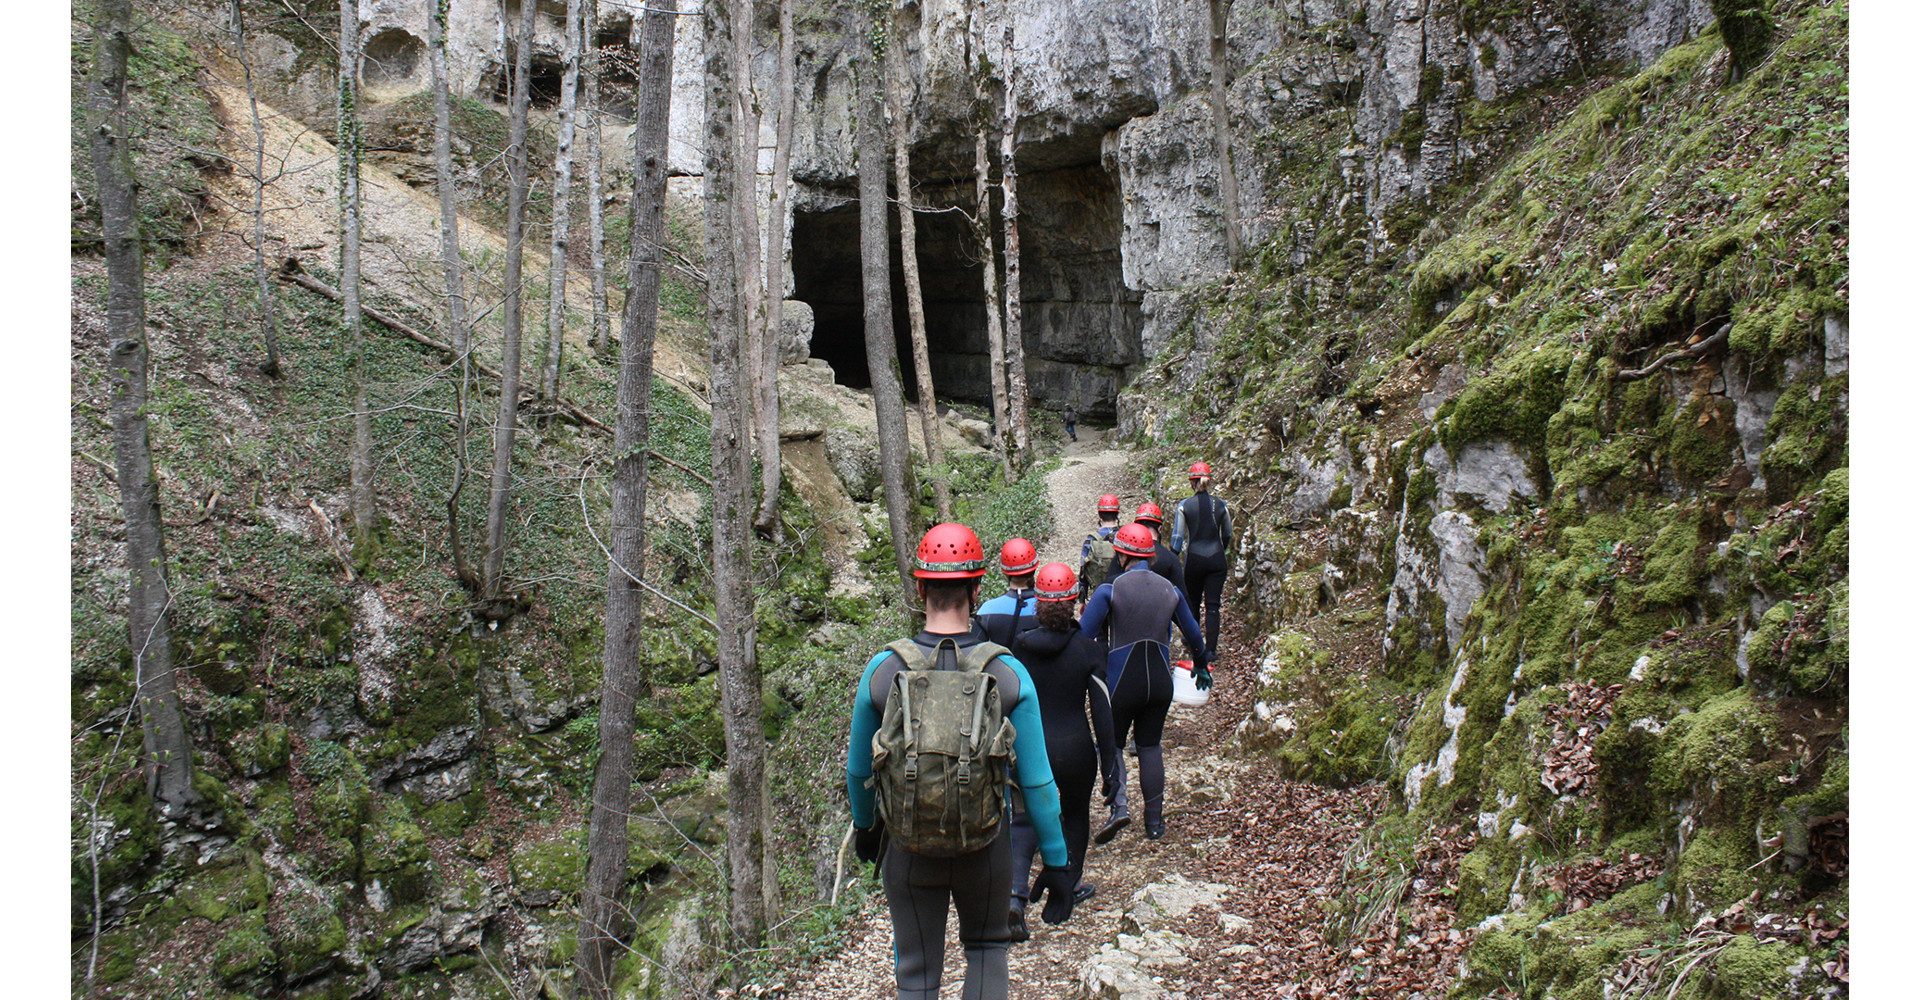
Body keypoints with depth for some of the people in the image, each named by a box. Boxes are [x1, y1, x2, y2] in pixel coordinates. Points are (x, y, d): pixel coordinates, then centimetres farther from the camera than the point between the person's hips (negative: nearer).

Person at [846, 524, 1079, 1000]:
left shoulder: (883, 670, -11)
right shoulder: (1009, 674, -13)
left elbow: (858, 769, 1)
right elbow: (1037, 781, -10)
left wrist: (864, 827, 20)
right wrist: (1056, 864, 0)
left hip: (907, 848, 0)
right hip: (986, 847, 0)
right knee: (986, 948, 25)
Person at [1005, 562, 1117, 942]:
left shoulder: (1019, 646, -7)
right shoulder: (1087, 648, -11)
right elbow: (1102, 711, -9)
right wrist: (1109, 763, -2)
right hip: (1075, 748, 0)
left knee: (1024, 820, 8)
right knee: (1075, 815, 21)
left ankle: (1015, 896, -12)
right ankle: (1071, 887, 36)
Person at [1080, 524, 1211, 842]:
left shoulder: (1109, 591, -12)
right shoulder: (1170, 590, 2)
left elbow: (1083, 635, -15)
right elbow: (1193, 634, 14)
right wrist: (1201, 666, 30)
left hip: (1121, 682, -4)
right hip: (1160, 681, 4)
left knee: (1111, 744, 12)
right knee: (1150, 746, 16)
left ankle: (1117, 806, -10)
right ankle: (1154, 821, 18)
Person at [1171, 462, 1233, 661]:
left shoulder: (1184, 506, -7)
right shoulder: (1220, 505, -2)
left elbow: (1177, 537, -6)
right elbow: (1228, 535, 9)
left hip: (1194, 559, -1)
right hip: (1216, 559, 1)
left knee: (1193, 602, 18)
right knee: (1213, 605, 3)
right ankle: (1211, 650, 0)